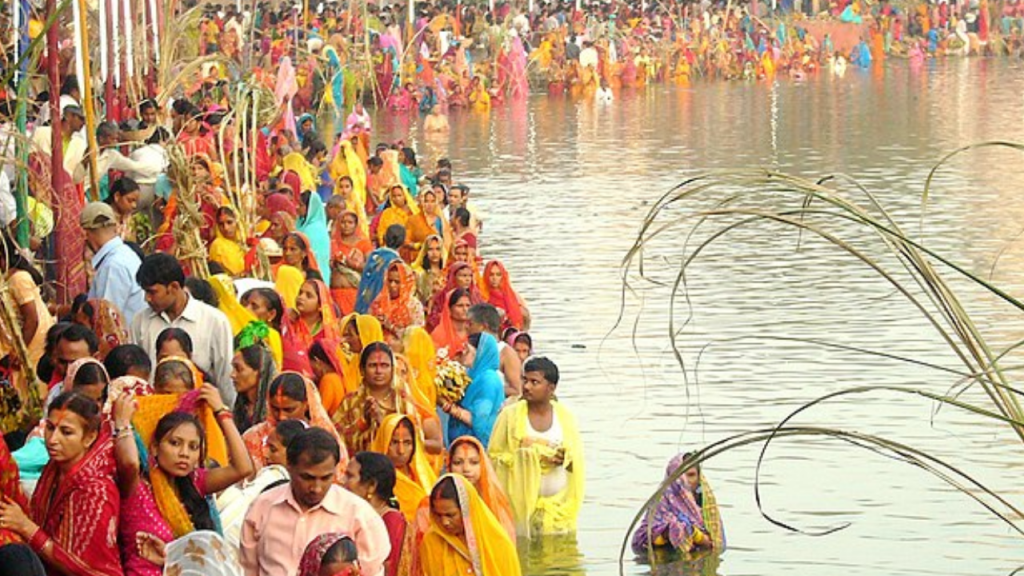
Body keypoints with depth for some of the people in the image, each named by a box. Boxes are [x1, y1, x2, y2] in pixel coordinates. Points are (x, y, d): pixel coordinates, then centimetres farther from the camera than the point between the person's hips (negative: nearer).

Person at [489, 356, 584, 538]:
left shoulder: (565, 416, 6)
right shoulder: (510, 415, -1)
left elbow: (577, 456, 10)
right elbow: (494, 456, -3)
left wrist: (564, 458, -14)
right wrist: (530, 458, -14)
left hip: (559, 503, 2)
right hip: (521, 504, -2)